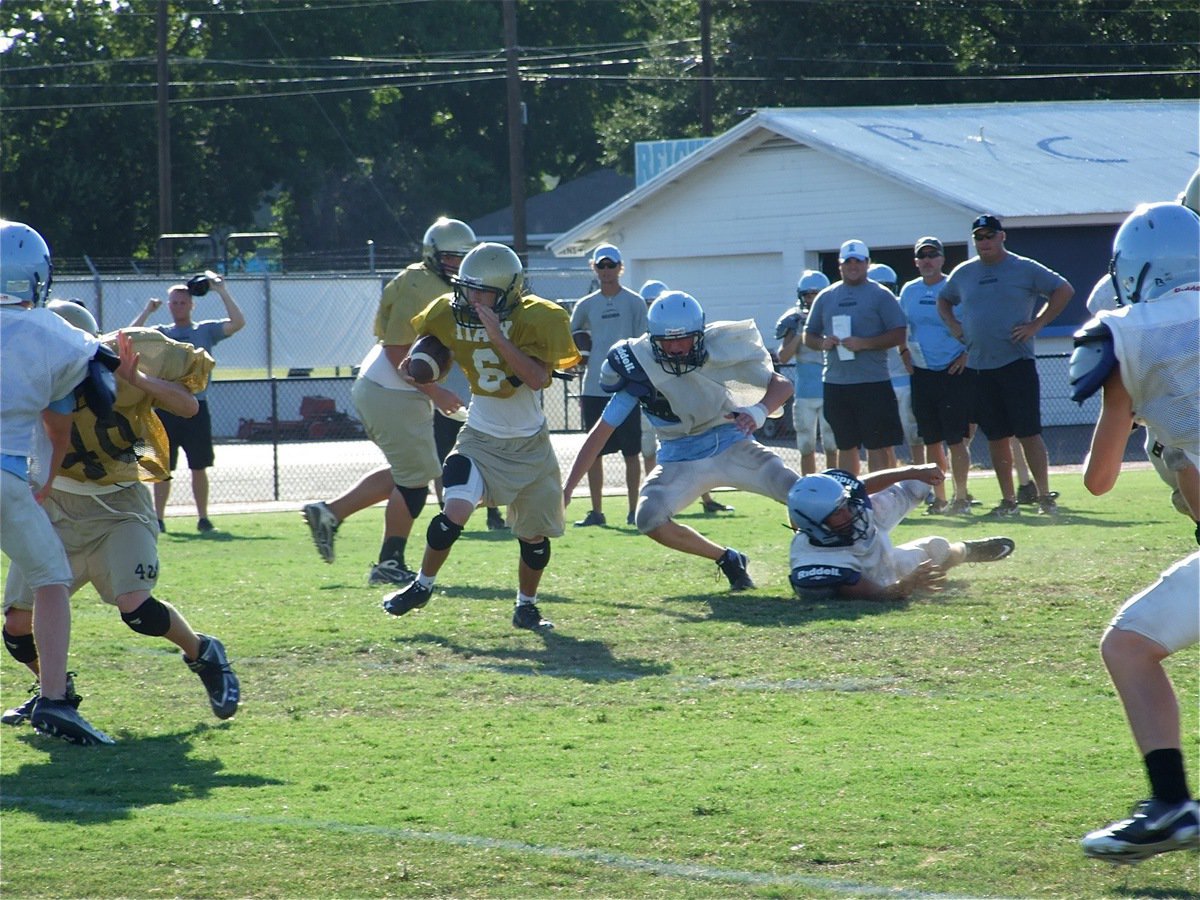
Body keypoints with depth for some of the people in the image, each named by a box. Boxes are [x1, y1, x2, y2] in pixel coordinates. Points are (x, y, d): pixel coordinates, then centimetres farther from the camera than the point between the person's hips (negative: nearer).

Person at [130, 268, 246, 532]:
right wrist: (147, 311, -3)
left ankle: (203, 518, 9)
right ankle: (158, 518, 7)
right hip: (166, 408, 1)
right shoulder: (159, 333, 11)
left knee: (199, 467, 1)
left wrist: (222, 292, -6)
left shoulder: (206, 330, 8)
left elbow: (237, 323, -5)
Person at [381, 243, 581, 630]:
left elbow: (537, 378, -29)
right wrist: (415, 365, -5)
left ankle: (526, 606, 28)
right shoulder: (450, 316, -7)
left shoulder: (534, 319, -17)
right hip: (480, 437, 1)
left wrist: (497, 335, -34)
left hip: (529, 444, -1)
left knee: (535, 534, 6)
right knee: (456, 512, -20)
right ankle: (421, 586, 0)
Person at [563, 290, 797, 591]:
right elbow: (601, 432, -10)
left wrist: (758, 412, -34)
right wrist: (566, 489, -12)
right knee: (649, 519, -24)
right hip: (680, 461, 0)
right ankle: (727, 560, -3)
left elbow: (781, 384, -11)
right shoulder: (641, 368, -17)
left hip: (732, 446, 0)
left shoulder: (720, 349, -16)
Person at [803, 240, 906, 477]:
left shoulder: (880, 295, 1)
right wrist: (822, 343, -4)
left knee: (879, 446, -6)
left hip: (873, 383, -4)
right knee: (846, 446, 10)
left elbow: (899, 335, -5)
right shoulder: (826, 297, 14)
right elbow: (808, 336, 19)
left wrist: (864, 343, -16)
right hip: (835, 383, 4)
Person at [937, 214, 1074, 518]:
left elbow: (1064, 290, -1)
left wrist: (1036, 324, -7)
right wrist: (954, 326, 10)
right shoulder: (963, 274, 12)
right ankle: (1008, 500, 12)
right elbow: (944, 301, 29)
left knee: (1028, 433, -7)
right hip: (980, 366, 5)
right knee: (996, 437, 7)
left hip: (1017, 361, -5)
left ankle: (1045, 496, -4)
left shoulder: (1025, 269, -1)